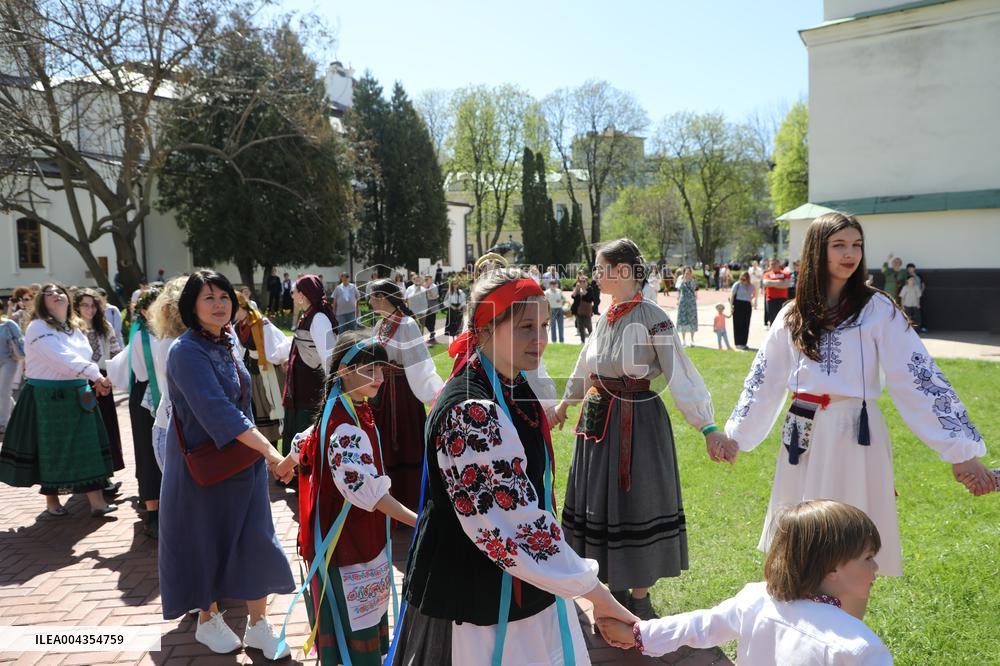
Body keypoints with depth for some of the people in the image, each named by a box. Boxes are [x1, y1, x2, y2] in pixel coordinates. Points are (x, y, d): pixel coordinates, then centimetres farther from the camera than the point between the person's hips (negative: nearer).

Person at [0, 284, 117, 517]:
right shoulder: (38, 327, -11)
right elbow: (62, 358, -24)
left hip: (78, 396, 6)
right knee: (52, 451, 5)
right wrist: (96, 375, -30)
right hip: (47, 397, -6)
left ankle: (96, 500, 4)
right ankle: (51, 500, 23)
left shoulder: (74, 328, 14)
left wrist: (95, 380, -8)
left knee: (89, 448, 2)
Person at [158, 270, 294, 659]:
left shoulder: (224, 344, 5)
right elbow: (217, 411, -31)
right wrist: (269, 450, -37)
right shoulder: (187, 352, -19)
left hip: (244, 458, 6)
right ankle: (207, 620, 31)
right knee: (206, 540, 10)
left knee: (256, 541, 5)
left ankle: (258, 625, 17)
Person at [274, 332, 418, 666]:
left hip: (363, 535, 9)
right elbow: (366, 490, -33)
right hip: (346, 538, -9)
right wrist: (416, 520, -38)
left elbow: (305, 444, 21)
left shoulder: (356, 410, 4)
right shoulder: (345, 425, -25)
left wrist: (282, 467, 39)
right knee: (355, 628, 3)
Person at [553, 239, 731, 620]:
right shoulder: (606, 317, 6)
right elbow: (586, 367, 21)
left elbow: (680, 374, -19)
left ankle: (639, 594, 22)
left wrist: (708, 428, -26)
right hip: (598, 419, 7)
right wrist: (566, 402, 32)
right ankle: (613, 583, 32)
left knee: (636, 501, 4)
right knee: (601, 500, 13)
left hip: (637, 421, -7)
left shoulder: (651, 319, -15)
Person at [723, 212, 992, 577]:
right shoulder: (793, 315, 8)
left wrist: (961, 448, -13)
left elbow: (918, 377, -8)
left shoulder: (877, 309, -2)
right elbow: (764, 379, 13)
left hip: (854, 435, -3)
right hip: (803, 435, 3)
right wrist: (735, 436, 15)